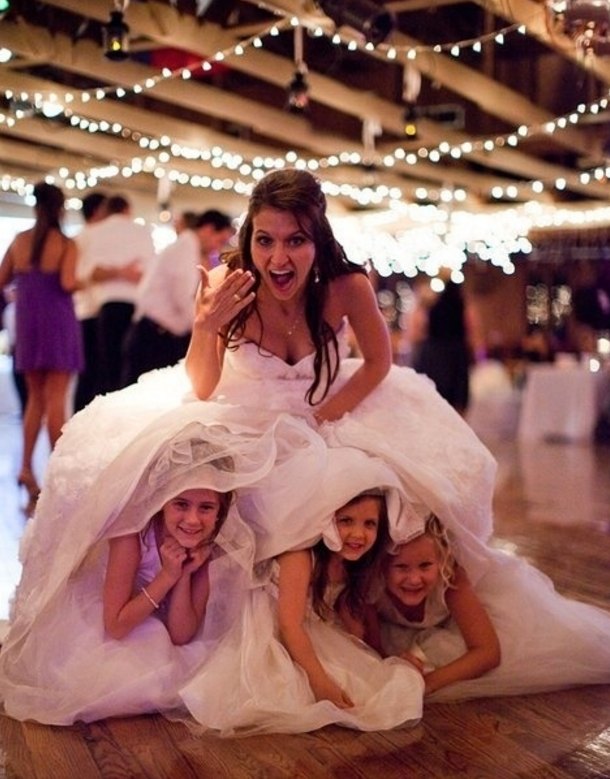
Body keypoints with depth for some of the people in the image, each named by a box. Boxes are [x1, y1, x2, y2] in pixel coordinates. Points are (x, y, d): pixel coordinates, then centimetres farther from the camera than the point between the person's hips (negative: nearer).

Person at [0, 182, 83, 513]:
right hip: (57, 321, -4)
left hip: (27, 321, 4)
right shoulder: (66, 244, -8)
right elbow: (67, 284, -20)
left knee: (35, 396, 13)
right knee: (56, 398, 1)